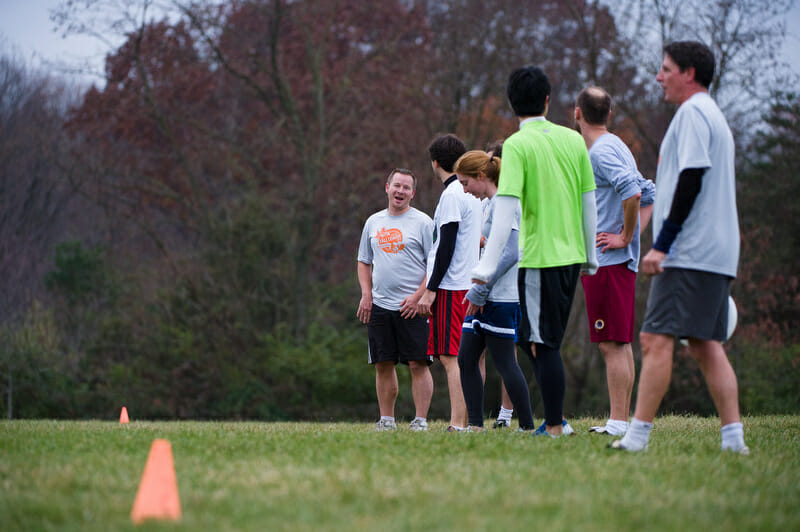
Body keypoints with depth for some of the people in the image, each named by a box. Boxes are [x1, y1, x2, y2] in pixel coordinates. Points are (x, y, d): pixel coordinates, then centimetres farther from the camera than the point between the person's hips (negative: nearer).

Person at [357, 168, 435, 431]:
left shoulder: (422, 222, -1)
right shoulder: (373, 222, 14)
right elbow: (364, 261, 22)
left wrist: (418, 295, -13)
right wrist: (366, 294, 7)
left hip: (412, 307, -5)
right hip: (379, 305, 5)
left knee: (418, 364, -7)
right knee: (383, 365, 6)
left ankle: (420, 420, -4)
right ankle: (387, 419, 13)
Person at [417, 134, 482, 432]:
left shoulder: (452, 195, -11)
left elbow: (446, 247, -17)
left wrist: (430, 290, -15)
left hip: (451, 287, -9)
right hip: (468, 283, 9)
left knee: (450, 357, -11)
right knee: (463, 357, 9)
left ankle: (457, 425, -15)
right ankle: (464, 423, 10)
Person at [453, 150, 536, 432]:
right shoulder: (488, 205, 16)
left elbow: (511, 253, -20)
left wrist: (479, 291, -18)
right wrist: (476, 291, 16)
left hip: (502, 299, -10)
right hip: (484, 298, 10)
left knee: (504, 362, -6)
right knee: (466, 358, 5)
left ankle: (527, 426, 1)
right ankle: (475, 425, 7)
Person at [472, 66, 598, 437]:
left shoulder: (517, 145, -10)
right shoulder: (573, 139, 7)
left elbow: (505, 208, -17)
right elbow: (589, 202, 12)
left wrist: (487, 265, -17)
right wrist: (590, 257, 21)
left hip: (540, 257, -6)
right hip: (572, 255, 6)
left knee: (542, 345, 0)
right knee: (533, 340, 17)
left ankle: (555, 426, 1)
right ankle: (555, 417, 16)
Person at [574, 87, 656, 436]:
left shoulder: (601, 151, -12)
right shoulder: (617, 147, 19)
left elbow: (632, 192, -27)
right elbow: (650, 195, 23)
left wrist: (625, 236, -17)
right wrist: (633, 234, 12)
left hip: (606, 261, -10)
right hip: (622, 261, 10)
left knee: (611, 343, -10)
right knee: (620, 343, 11)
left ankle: (618, 423, -11)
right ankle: (622, 420, 15)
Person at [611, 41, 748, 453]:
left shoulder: (693, 113, -8)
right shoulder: (714, 116, 23)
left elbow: (691, 181, -18)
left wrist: (662, 244, -19)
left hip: (689, 252, -10)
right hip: (718, 253, 10)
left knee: (656, 340, -12)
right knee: (706, 345, 8)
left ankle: (637, 435, -15)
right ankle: (733, 437, 2)